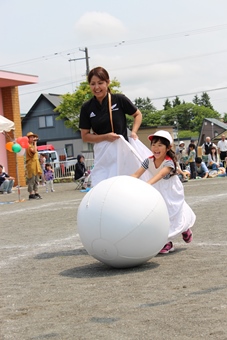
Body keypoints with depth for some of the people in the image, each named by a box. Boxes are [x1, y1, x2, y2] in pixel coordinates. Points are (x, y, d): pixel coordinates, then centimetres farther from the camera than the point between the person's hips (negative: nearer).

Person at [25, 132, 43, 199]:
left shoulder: (32, 145, 19)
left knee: (36, 180, 10)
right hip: (31, 165, -10)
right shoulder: (28, 146, -10)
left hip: (36, 165, 10)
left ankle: (36, 193, 14)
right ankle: (31, 194, -7)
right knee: (31, 180, -8)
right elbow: (34, 151, -26)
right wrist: (35, 143, -17)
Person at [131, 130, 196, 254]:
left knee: (170, 214, 0)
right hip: (157, 192, 5)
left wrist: (147, 184, -63)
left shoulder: (169, 162, -28)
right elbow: (136, 174, -21)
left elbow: (160, 174, -46)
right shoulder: (149, 161, -13)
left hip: (171, 194, -5)